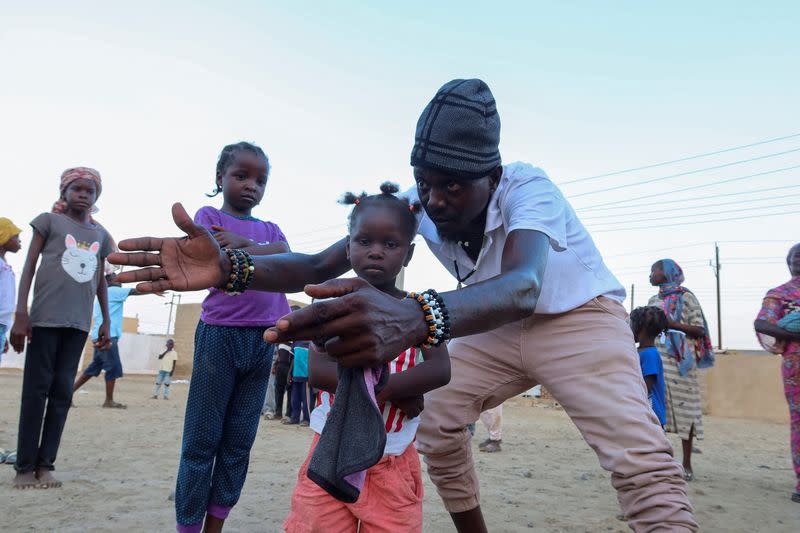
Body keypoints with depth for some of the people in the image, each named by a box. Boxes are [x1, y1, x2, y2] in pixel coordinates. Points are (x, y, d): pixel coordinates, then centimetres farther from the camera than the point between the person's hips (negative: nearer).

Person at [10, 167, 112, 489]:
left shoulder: (100, 235, 15)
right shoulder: (49, 221, 4)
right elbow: (29, 266, -1)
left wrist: (106, 321, 15)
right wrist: (21, 313, -9)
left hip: (78, 322, 4)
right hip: (45, 317, -4)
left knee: (62, 392, 3)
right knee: (36, 390, -1)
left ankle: (45, 464, 10)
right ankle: (25, 466, 6)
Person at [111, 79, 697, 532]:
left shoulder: (529, 189, -33)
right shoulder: (415, 203, -18)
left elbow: (522, 285, -54)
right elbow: (321, 266, -24)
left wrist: (414, 317, -75)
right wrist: (228, 266, -44)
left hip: (578, 316, -5)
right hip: (495, 328, 5)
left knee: (640, 457, -22)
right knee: (435, 419, -2)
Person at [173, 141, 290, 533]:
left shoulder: (270, 229, 18)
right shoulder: (209, 216, 6)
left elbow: (288, 258, -3)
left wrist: (242, 244, -13)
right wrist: (266, 255, -9)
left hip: (262, 340, 5)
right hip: (219, 334, -4)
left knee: (239, 442, 9)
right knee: (202, 441, 1)